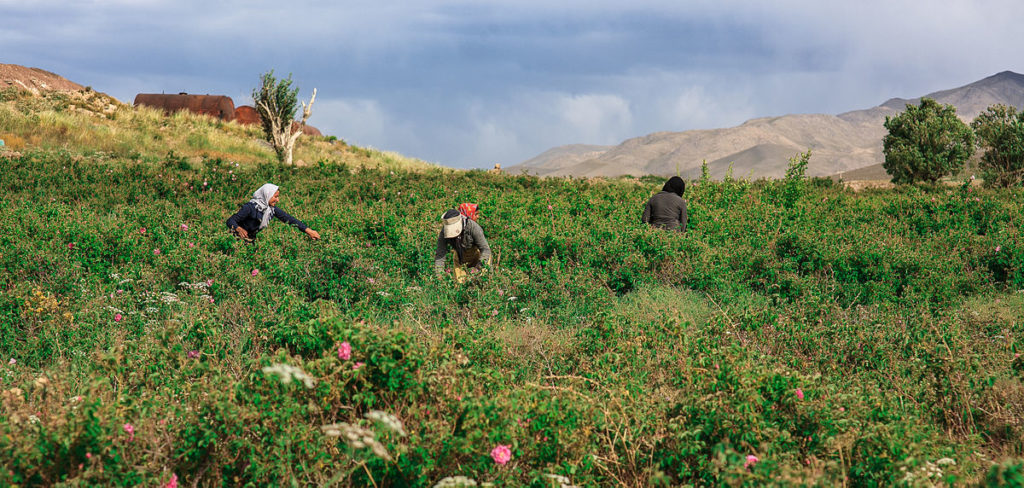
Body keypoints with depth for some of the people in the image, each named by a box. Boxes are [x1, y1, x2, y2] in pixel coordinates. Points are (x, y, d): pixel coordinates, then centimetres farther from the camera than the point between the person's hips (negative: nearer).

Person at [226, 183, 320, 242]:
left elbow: (289, 219, -2)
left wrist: (308, 230, -9)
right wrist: (239, 229, -44)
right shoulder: (250, 207, -22)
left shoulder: (272, 209, -3)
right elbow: (230, 221, -22)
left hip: (252, 240, 6)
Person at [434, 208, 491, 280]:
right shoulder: (444, 232, -25)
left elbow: (485, 250, -34)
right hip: (461, 260, 3)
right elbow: (439, 255, -23)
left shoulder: (472, 226, -34)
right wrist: (438, 276, -32)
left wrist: (477, 268, -46)